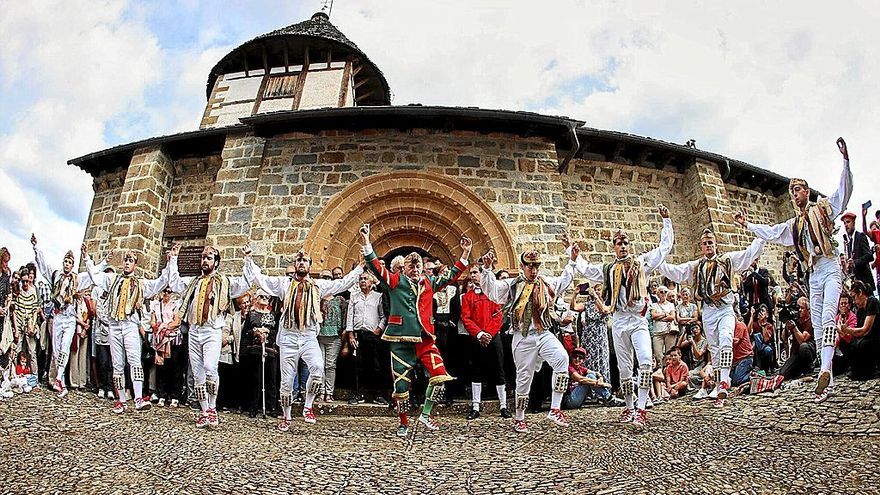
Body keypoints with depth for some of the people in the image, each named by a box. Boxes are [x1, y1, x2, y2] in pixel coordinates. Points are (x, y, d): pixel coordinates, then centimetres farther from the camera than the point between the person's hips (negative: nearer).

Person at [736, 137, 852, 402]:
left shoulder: (823, 207, 6)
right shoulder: (793, 225, 21)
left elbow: (845, 190, -6)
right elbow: (770, 233, 30)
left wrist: (845, 160, -17)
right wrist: (747, 225, 32)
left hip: (830, 270, -6)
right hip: (813, 276, 6)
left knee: (828, 316, -26)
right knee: (818, 328, 2)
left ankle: (824, 371, -39)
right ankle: (828, 381, 4)